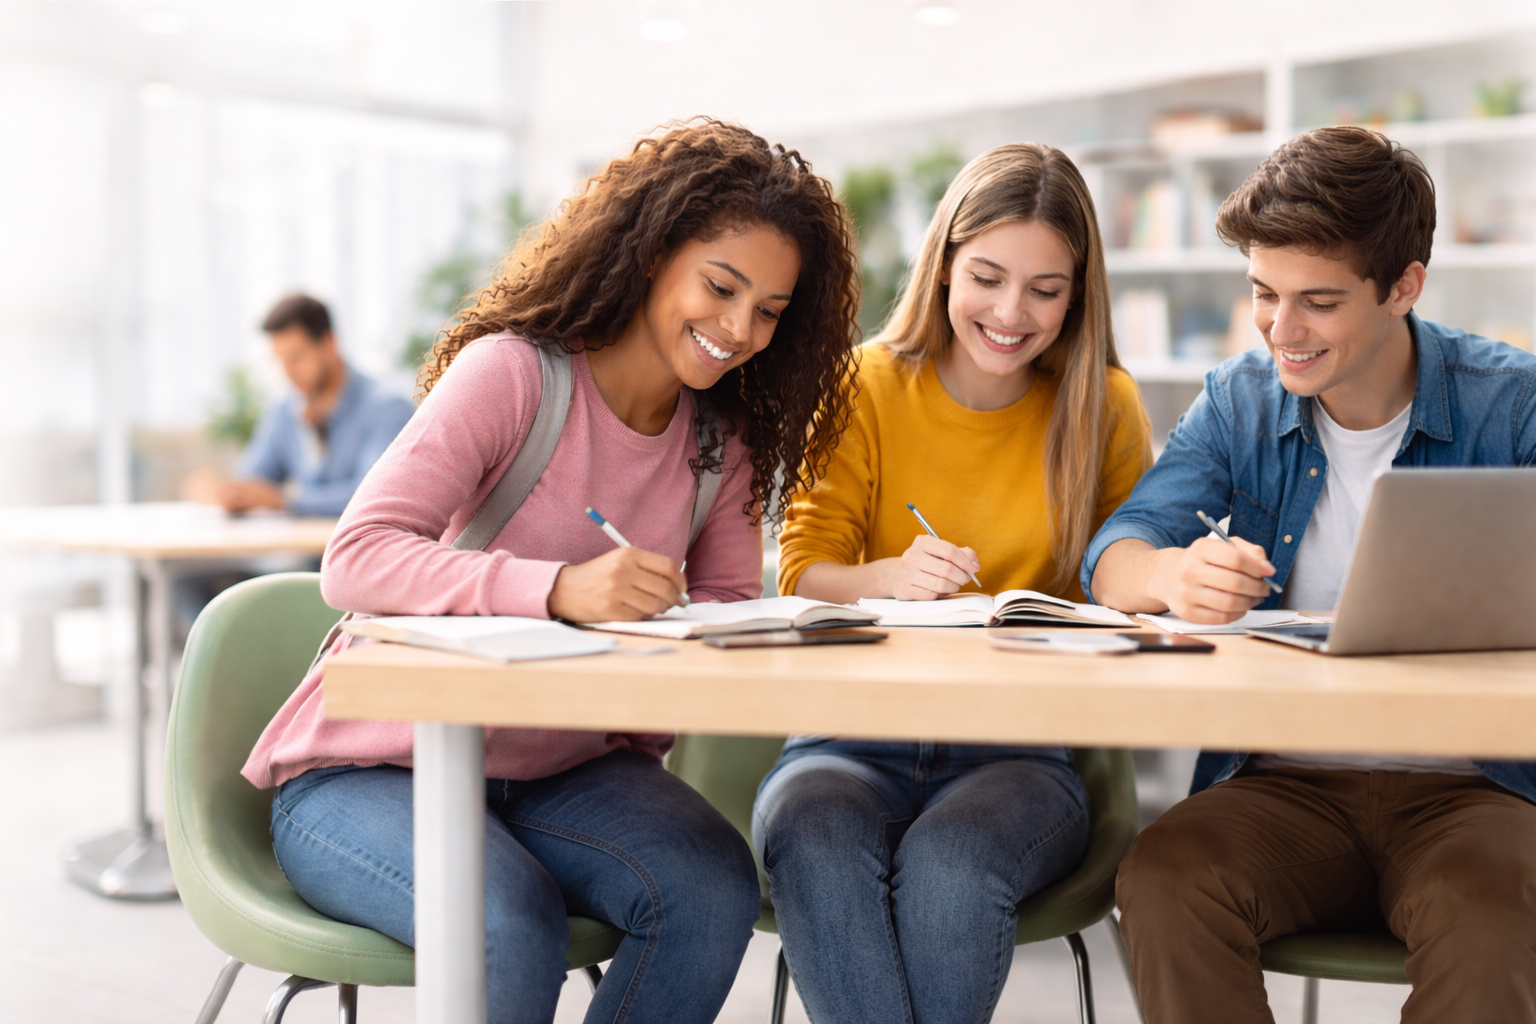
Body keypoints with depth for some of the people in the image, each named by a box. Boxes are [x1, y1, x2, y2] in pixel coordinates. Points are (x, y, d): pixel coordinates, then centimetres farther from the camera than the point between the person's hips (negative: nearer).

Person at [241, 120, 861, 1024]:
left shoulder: (723, 440, 4)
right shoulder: (512, 372, -17)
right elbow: (355, 561, -27)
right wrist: (561, 589, -41)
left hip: (563, 770, 5)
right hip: (369, 770, -5)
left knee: (714, 888, -23)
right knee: (511, 923, -33)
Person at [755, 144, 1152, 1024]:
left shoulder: (1104, 407, 6)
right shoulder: (867, 388, 3)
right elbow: (804, 572, -1)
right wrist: (888, 578, -23)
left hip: (1020, 747, 0)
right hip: (854, 734, 0)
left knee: (951, 864, -34)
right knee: (816, 843, -35)